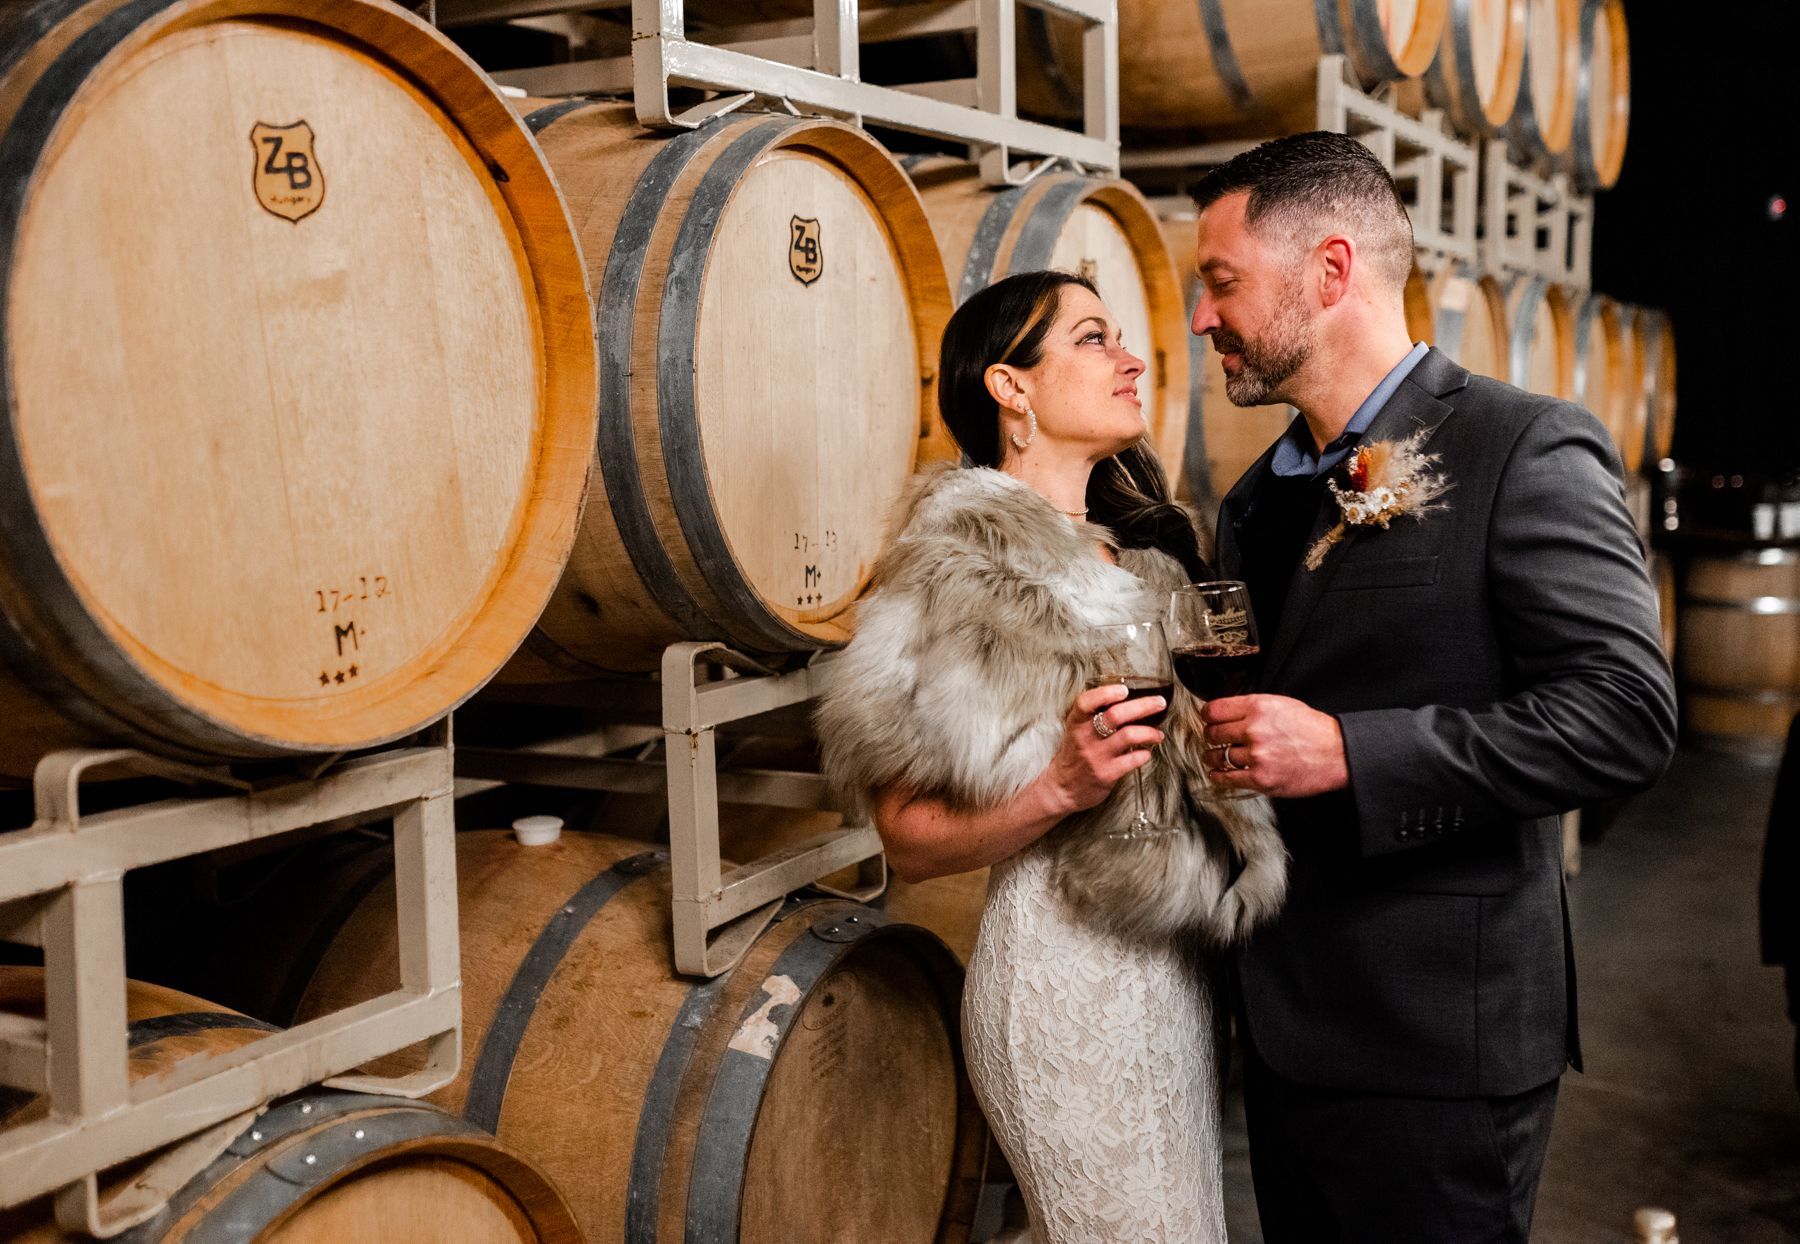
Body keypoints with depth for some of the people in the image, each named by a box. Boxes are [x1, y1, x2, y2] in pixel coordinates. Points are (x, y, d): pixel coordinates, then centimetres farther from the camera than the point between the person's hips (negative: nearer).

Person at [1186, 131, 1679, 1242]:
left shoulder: (1524, 452, -12)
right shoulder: (1262, 498, 12)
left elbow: (1625, 715, -20)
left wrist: (1346, 753, -23)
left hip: (1439, 1047, -7)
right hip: (1284, 1026, 8)